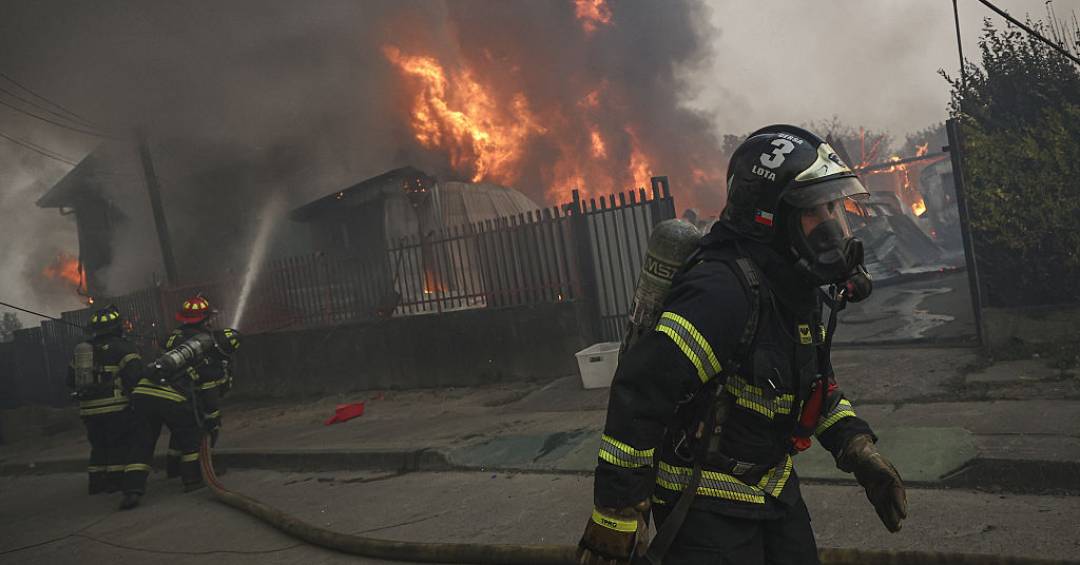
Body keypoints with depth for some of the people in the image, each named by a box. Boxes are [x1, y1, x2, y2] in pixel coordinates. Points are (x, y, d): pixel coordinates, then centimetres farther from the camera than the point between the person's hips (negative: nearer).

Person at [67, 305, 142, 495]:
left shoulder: (80, 350, 15)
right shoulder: (123, 347, -6)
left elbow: (71, 381, 20)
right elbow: (134, 375, -17)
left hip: (88, 408, 6)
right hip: (115, 406, -6)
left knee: (98, 445, 16)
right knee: (119, 444, 2)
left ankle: (96, 481, 17)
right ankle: (116, 478, -1)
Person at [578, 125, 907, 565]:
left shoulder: (801, 288, 1)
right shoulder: (724, 292, -29)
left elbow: (817, 382, 17)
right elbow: (640, 391, -32)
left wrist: (859, 450, 4)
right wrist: (616, 515, -27)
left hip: (773, 486, 9)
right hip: (706, 505, -9)